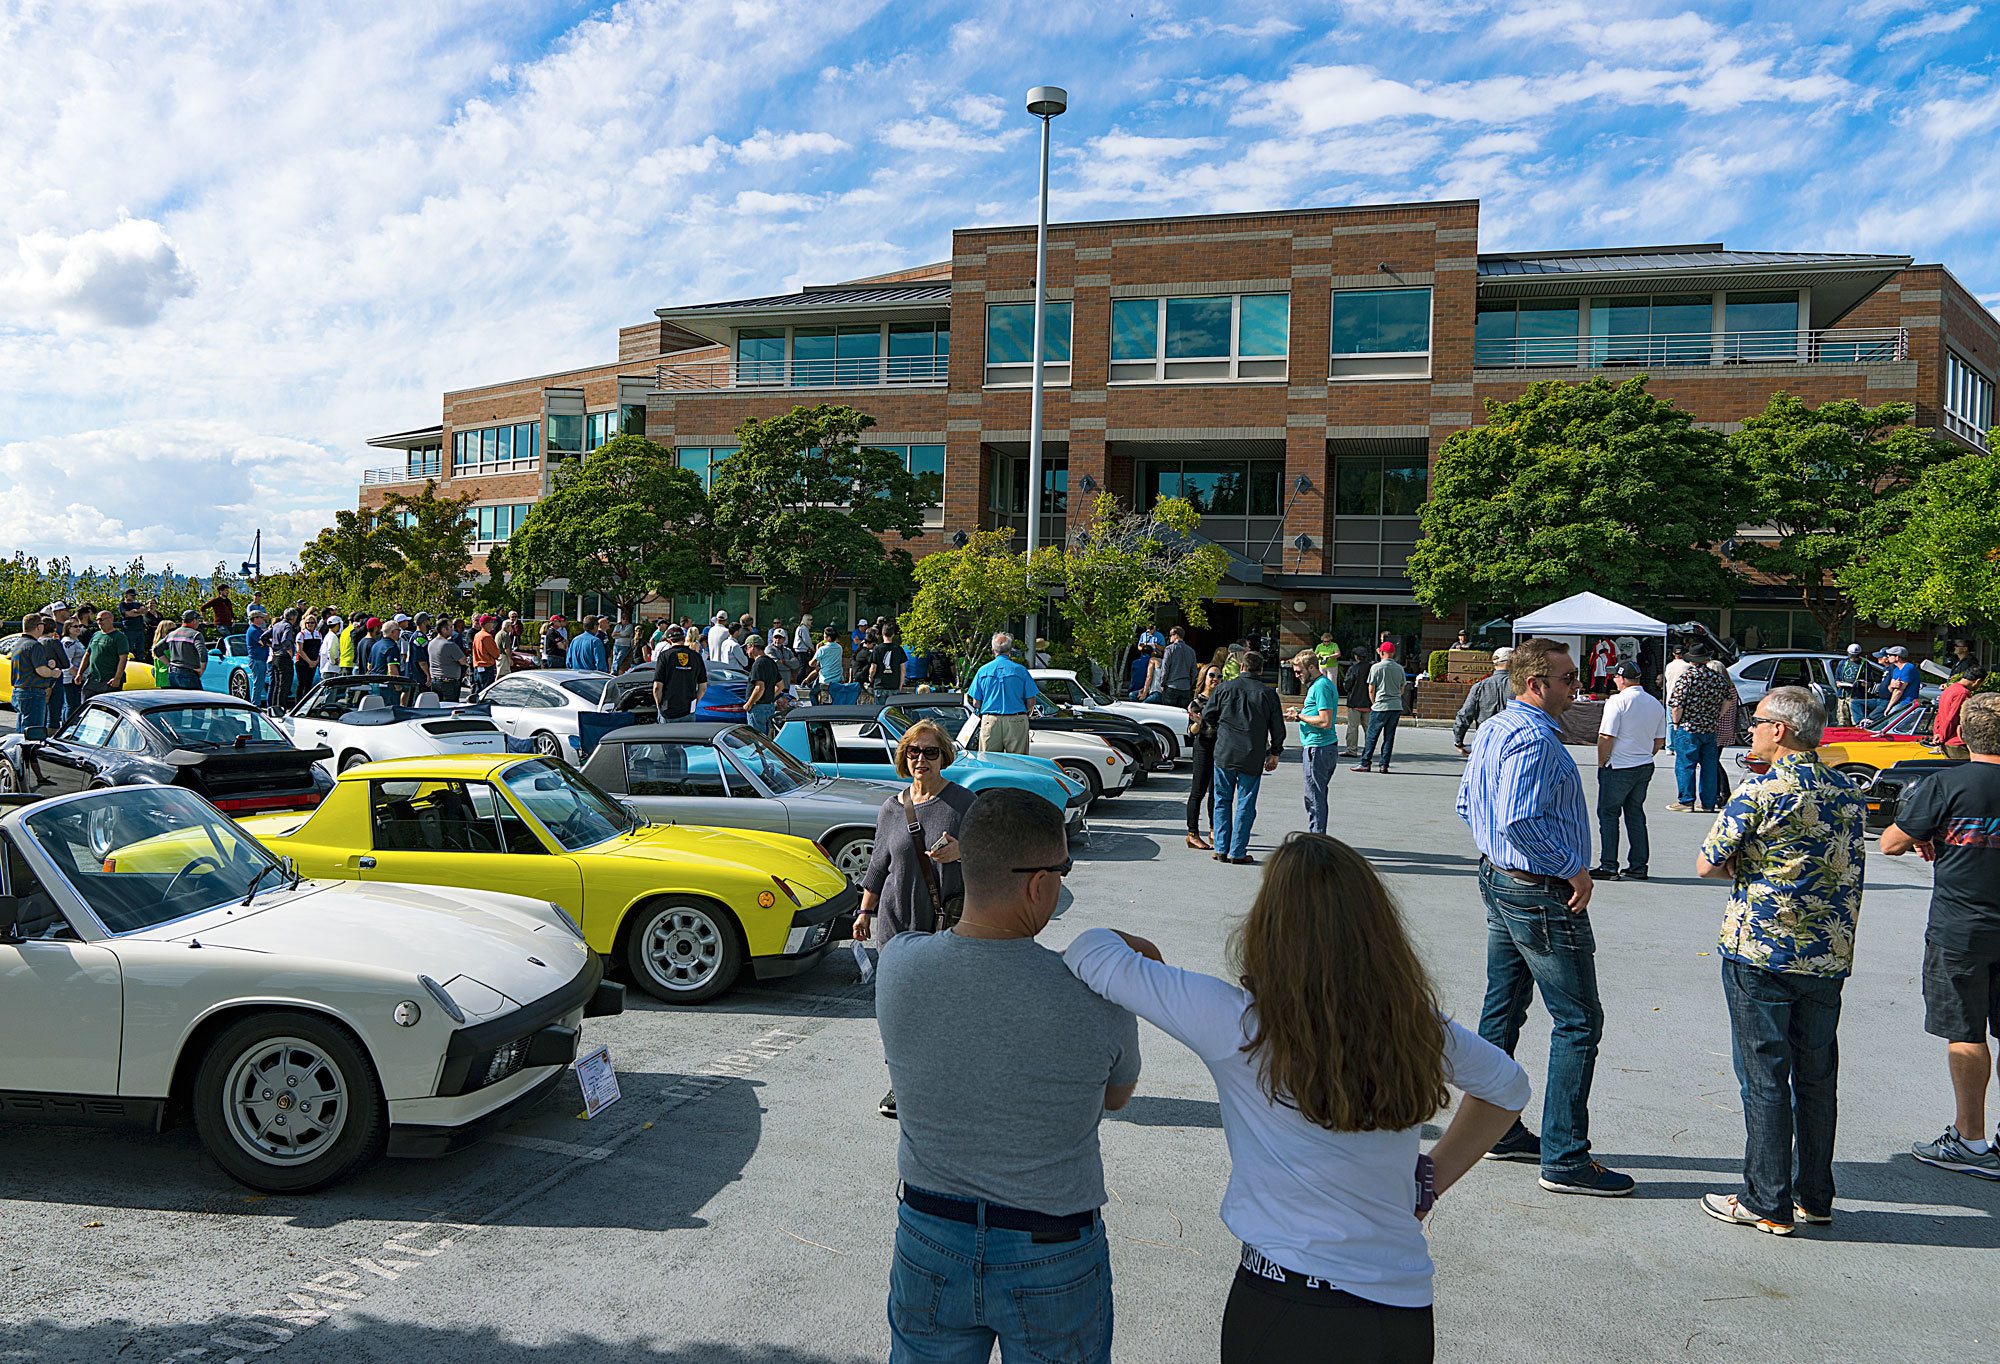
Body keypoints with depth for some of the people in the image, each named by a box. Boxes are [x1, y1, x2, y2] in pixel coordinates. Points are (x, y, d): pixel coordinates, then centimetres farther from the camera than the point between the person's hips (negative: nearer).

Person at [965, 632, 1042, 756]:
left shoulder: (983, 671, 5)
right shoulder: (1020, 670, 0)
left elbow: (976, 703, 5)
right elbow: (1031, 702, 0)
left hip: (990, 722, 2)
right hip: (1016, 722, -2)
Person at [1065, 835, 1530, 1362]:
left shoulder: (1238, 1026, -19)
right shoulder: (1420, 1027, -5)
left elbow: (1090, 953, -13)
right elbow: (1508, 1088, 15)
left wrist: (1134, 946, 9)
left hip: (1287, 1307, -4)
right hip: (1407, 1316, 5)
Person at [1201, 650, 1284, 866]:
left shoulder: (1225, 688, 0)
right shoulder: (1267, 693, -1)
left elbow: (1207, 714, 8)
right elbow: (1278, 727, 3)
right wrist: (1274, 753, 15)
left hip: (1224, 754, 1)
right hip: (1253, 758, -1)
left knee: (1223, 801, 12)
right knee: (1245, 805, 4)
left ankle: (1221, 849, 11)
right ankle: (1237, 852, 4)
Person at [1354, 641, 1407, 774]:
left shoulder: (1376, 667, -6)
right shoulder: (1400, 668, 7)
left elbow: (1371, 690, -3)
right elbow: (1401, 690, 15)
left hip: (1380, 707, -4)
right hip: (1397, 707, 4)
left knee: (1372, 736, 2)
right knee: (1389, 737, 7)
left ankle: (1366, 763, 3)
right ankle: (1384, 764, 6)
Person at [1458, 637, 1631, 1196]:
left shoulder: (1492, 730, 10)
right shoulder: (1535, 740, -21)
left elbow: (1467, 804, 18)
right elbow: (1521, 821, -30)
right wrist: (1574, 869, -20)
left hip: (1498, 880, 11)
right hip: (1543, 896, -11)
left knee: (1502, 1011, 17)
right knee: (1578, 1022, -3)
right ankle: (1565, 1159, 1)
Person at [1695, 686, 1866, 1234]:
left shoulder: (1759, 791, -13)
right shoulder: (1849, 793, 8)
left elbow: (1706, 864, -10)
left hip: (1760, 952, -6)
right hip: (1830, 957, 6)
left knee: (1765, 1077, 1)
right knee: (1816, 1077, 14)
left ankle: (1767, 1203, 7)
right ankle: (1814, 1197, 23)